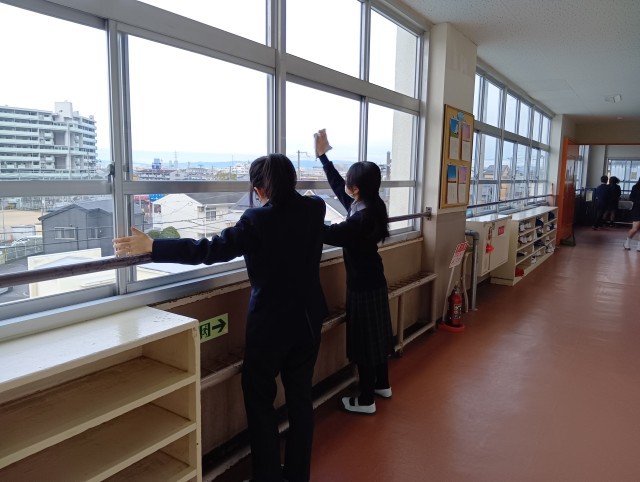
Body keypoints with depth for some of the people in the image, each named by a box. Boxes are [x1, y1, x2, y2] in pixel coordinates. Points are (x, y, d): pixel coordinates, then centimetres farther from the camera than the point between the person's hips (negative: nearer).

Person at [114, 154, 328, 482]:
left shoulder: (258, 220, -19)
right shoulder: (315, 209, -4)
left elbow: (211, 250, -23)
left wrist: (152, 247, -19)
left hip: (270, 323, -6)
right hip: (308, 319, 6)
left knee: (260, 400, 11)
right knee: (300, 396, 16)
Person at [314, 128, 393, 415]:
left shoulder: (362, 218, -26)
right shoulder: (369, 207, 0)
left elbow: (330, 235, -25)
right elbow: (337, 186, 9)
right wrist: (322, 155, 13)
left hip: (362, 286, -9)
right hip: (374, 282, 9)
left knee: (364, 340, 3)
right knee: (375, 335, 21)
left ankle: (365, 401, 18)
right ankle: (382, 385, 38)